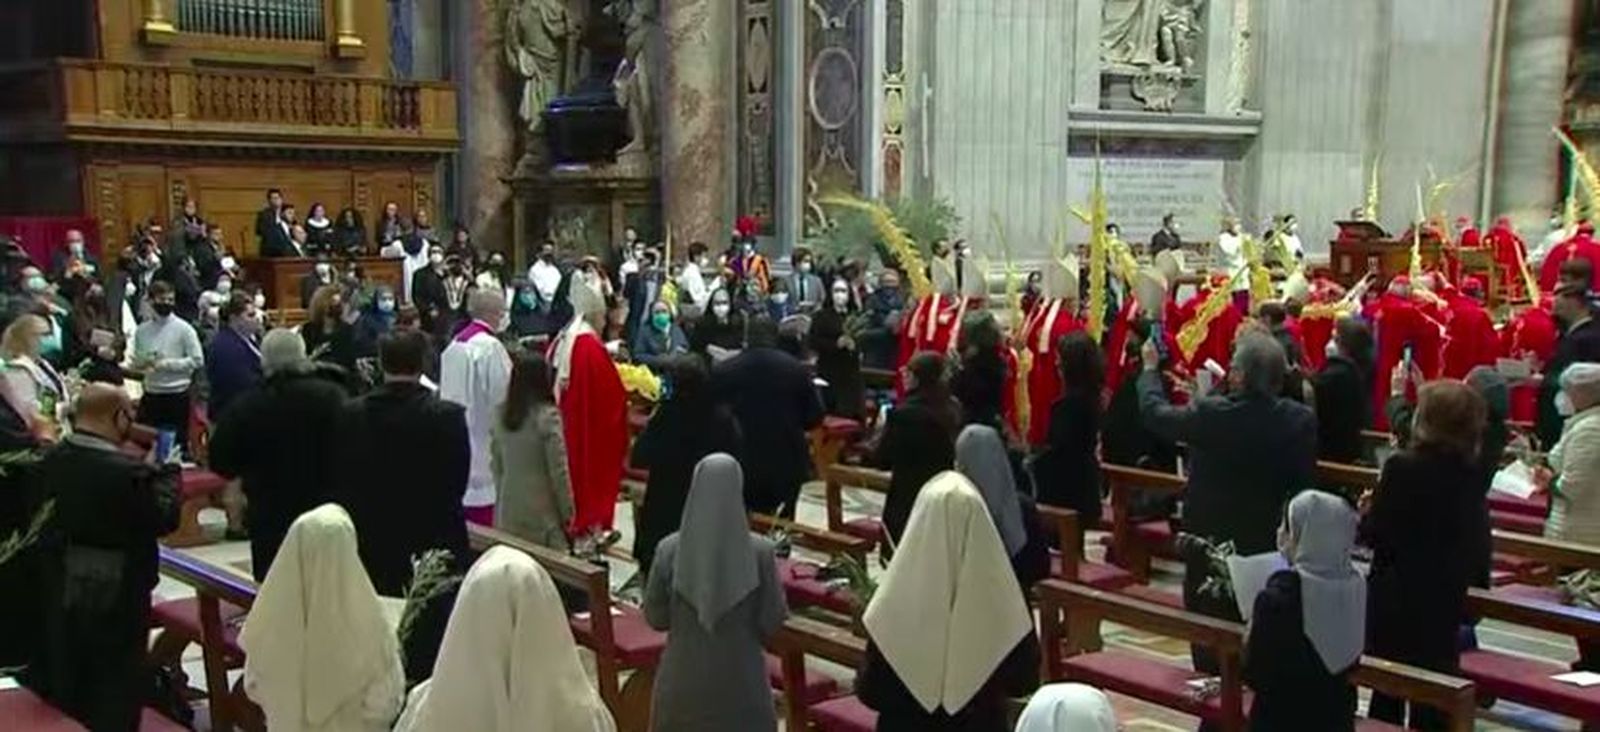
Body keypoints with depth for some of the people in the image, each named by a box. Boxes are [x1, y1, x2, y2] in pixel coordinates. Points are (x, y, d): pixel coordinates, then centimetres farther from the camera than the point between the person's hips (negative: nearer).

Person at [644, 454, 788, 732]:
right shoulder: (760, 551, -13)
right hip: (742, 679, -1)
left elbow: (654, 616, -1)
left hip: (683, 678, 1)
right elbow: (772, 620, -7)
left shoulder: (669, 550, -10)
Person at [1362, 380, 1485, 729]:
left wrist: (1367, 511, 5)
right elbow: (1468, 534, 12)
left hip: (1397, 595, -5)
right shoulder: (1471, 472, 0)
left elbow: (1374, 535, -17)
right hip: (1447, 596, 6)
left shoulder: (1402, 467, -19)